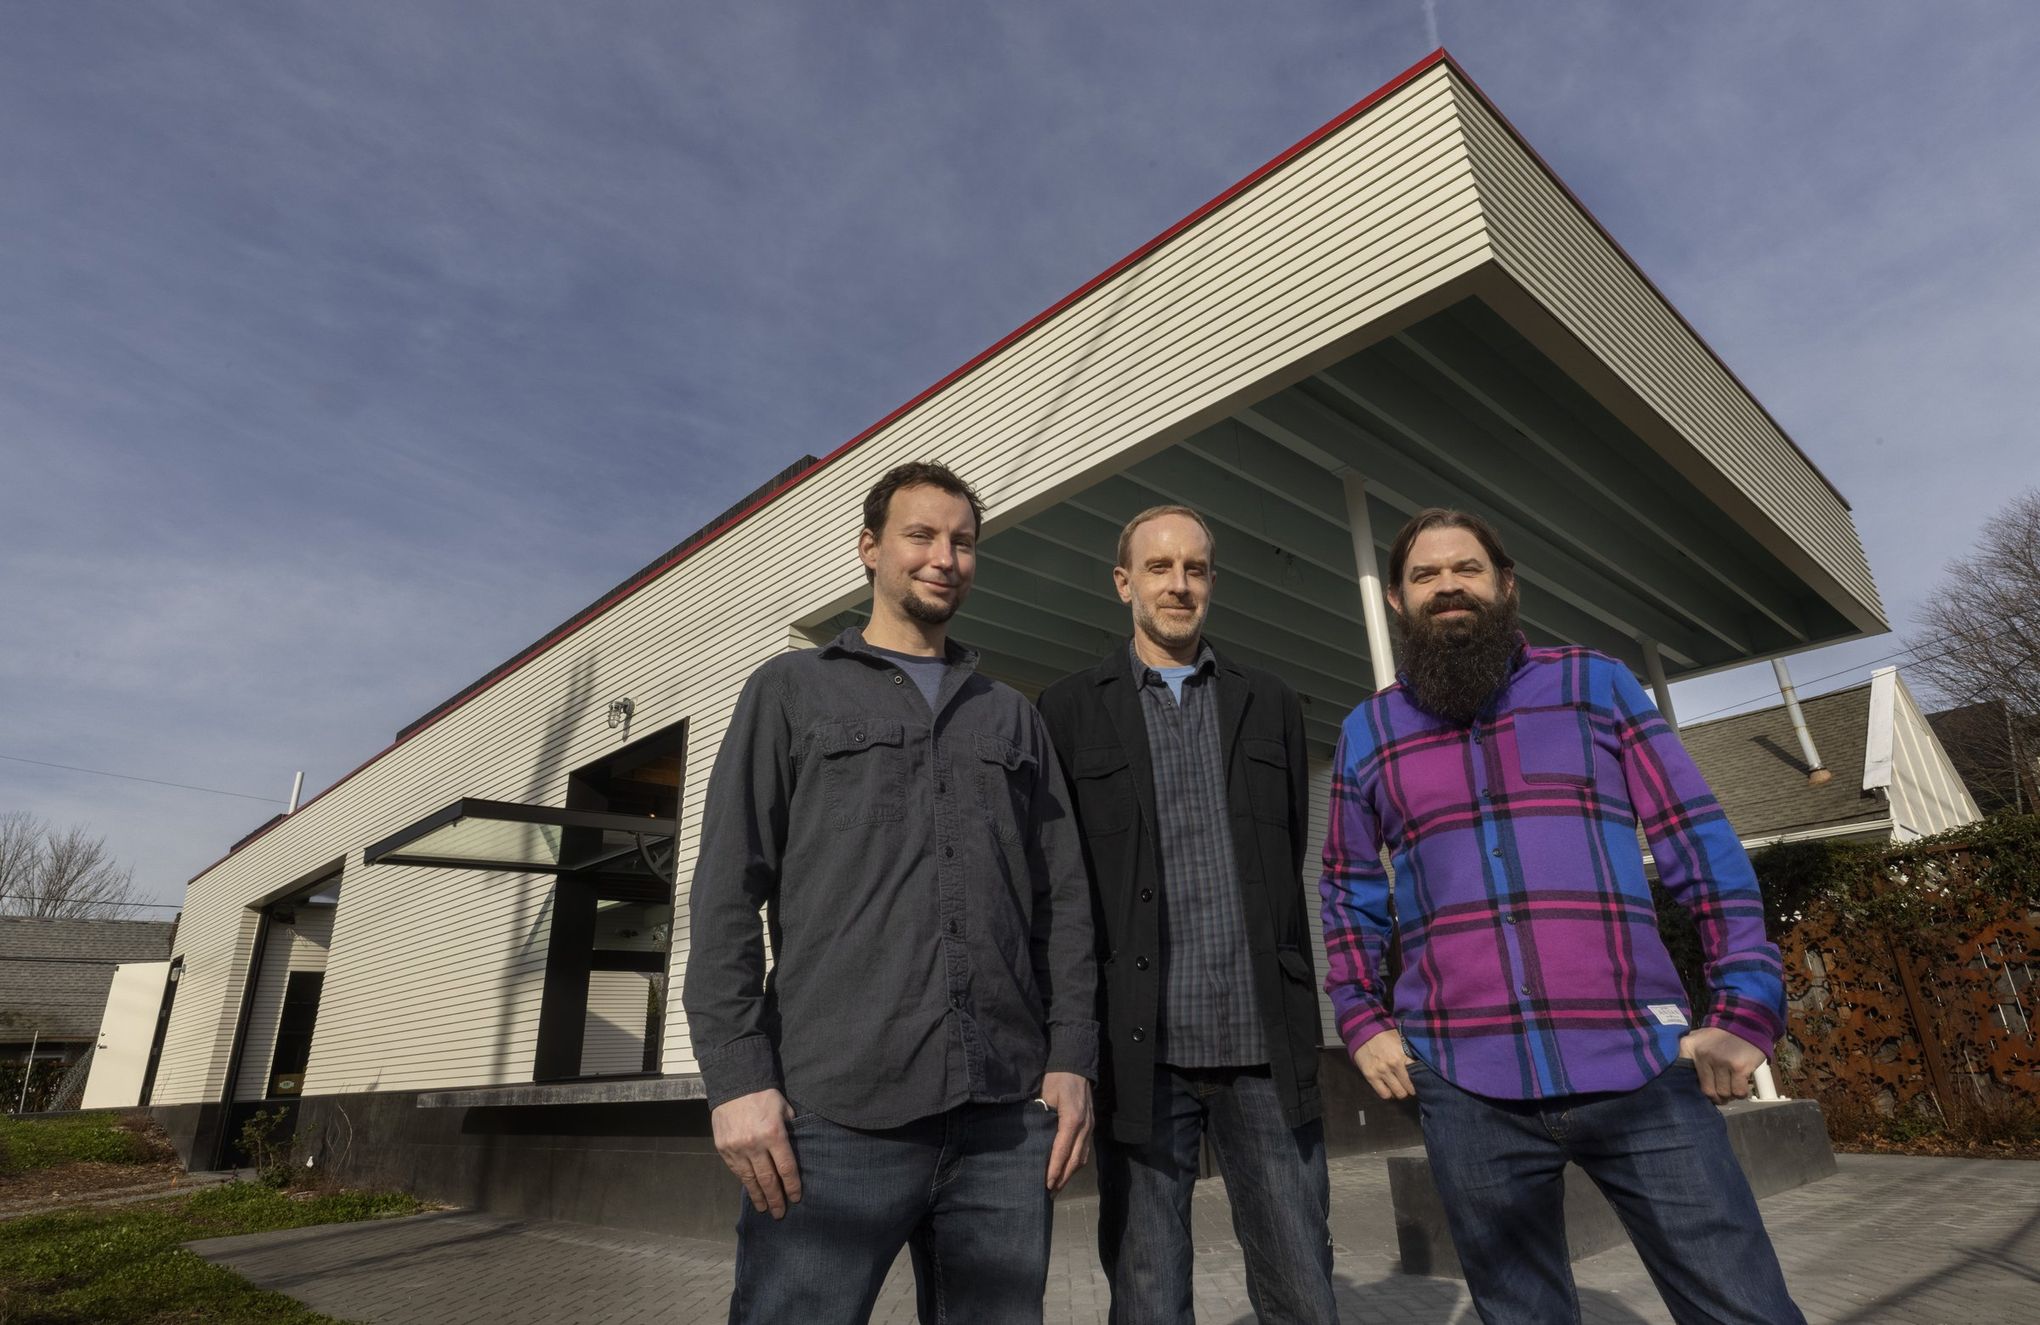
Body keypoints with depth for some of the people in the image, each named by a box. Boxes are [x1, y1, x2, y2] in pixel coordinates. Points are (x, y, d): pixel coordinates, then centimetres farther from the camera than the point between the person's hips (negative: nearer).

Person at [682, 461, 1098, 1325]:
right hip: (835, 1110, -3)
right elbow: (728, 893, 1)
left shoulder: (1013, 717, 17)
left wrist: (1071, 1058, 2)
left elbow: (1063, 899, 13)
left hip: (1008, 1115, 3)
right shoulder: (792, 689, 9)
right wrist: (738, 1075, -8)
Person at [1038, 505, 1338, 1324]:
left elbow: (1292, 859, 12)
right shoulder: (1070, 710, 4)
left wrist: (1295, 1013, 9)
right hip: (1140, 1048, -2)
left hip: (1264, 1045, 2)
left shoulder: (1271, 706, 11)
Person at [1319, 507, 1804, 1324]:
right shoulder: (1367, 732, 9)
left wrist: (1745, 1007, -3)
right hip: (1467, 1086, 1)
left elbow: (1699, 841, 5)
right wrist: (1361, 1021, 7)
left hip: (1637, 1064, 0)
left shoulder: (1596, 684, 6)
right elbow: (1348, 893, 17)